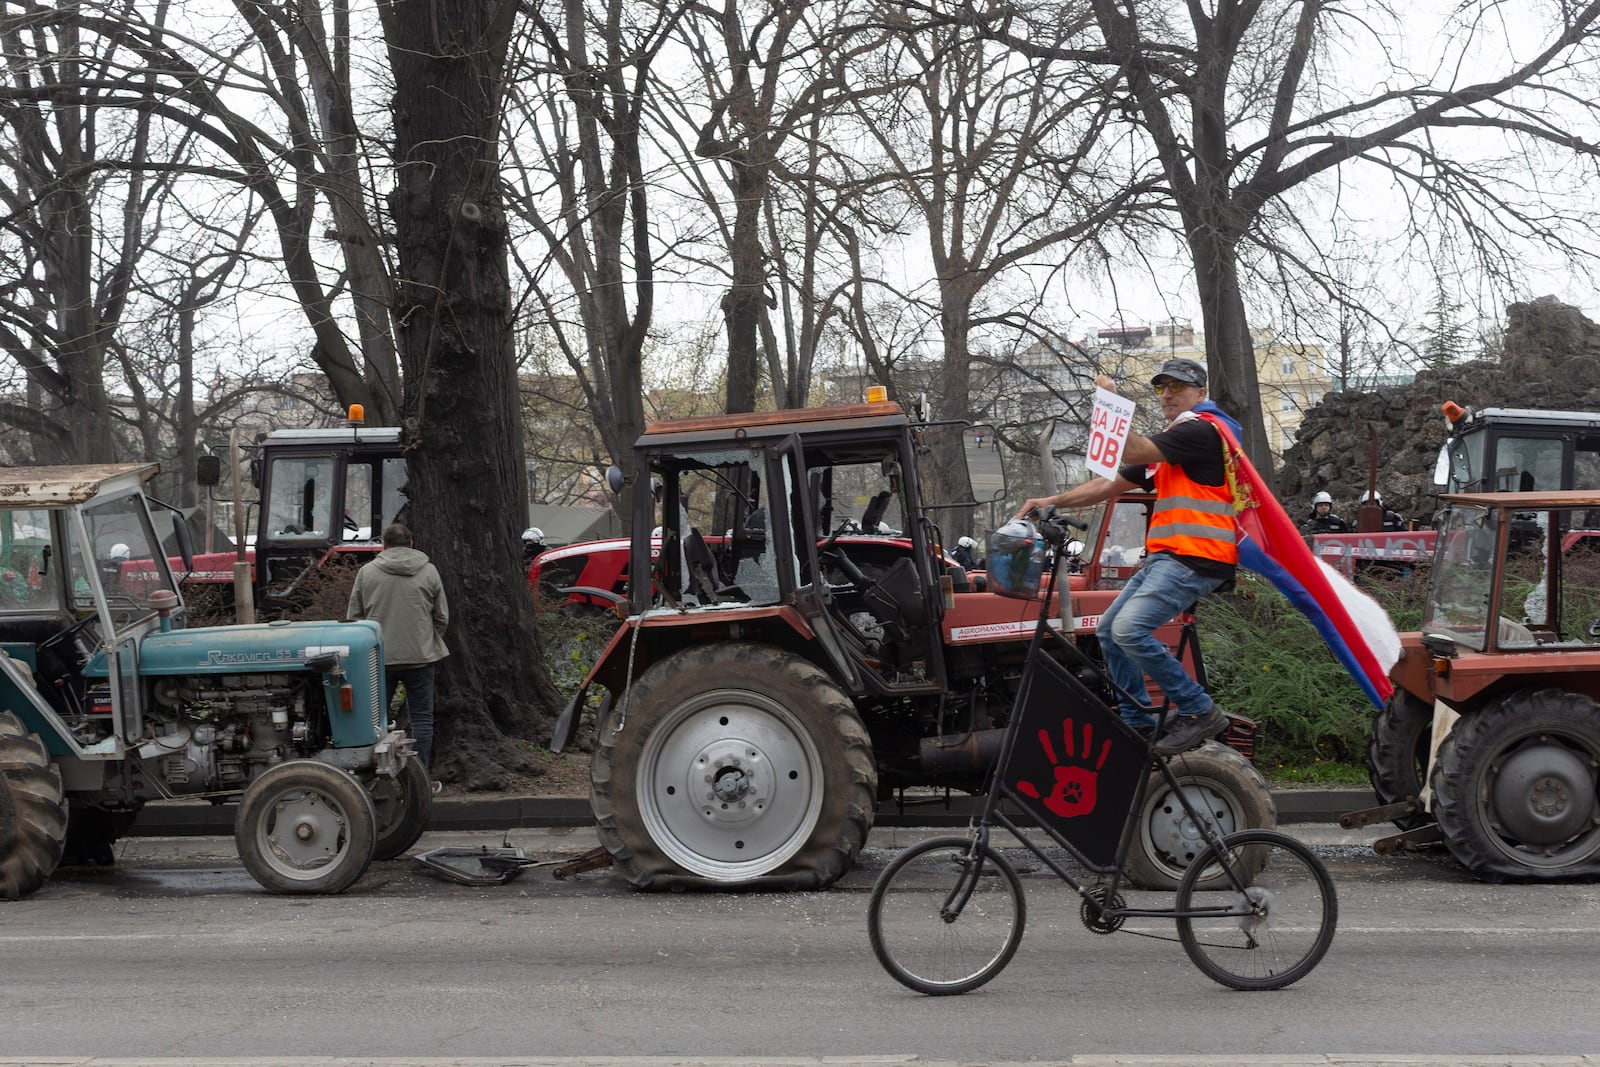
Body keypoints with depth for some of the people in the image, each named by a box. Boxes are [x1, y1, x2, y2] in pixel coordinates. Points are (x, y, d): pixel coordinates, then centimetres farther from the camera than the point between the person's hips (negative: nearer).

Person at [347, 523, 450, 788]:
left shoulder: (367, 572, 1)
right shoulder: (428, 572, 1)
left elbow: (353, 617, 4)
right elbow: (442, 617, 5)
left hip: (379, 657, 1)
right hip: (420, 655, -1)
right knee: (422, 717, 5)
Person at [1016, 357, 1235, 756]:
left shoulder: (1201, 428, -7)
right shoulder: (1171, 440, 24)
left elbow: (1133, 451, -19)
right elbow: (1112, 484, 21)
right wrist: (1053, 502, 12)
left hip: (1194, 558, -11)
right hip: (1164, 557, 11)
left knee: (1130, 630, -23)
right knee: (1109, 630, 11)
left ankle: (1199, 712, -14)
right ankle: (1136, 722, 13)